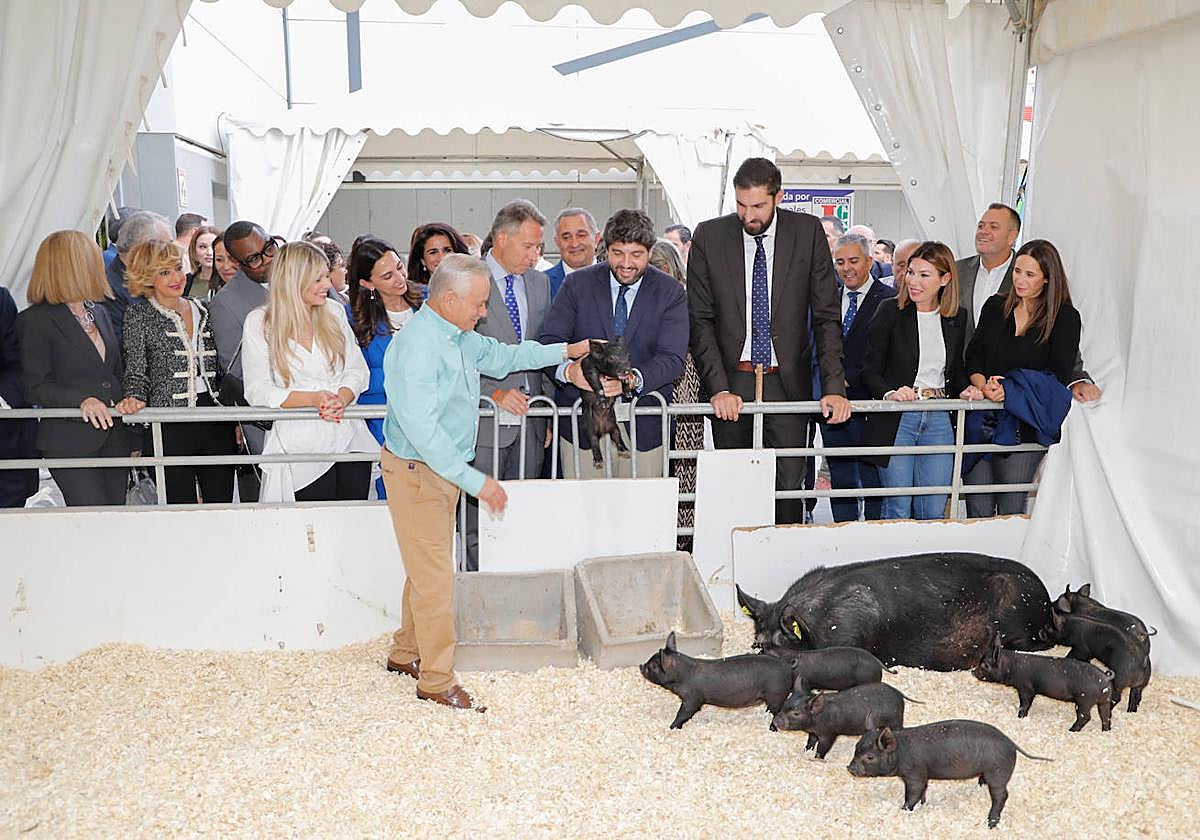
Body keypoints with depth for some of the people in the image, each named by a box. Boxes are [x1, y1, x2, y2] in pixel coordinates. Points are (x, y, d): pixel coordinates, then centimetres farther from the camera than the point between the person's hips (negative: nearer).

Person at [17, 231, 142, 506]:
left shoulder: (99, 313, 14)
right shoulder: (37, 320, -7)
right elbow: (34, 387, -8)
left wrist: (127, 397, -1)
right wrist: (82, 400, -21)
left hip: (115, 435, 7)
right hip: (70, 440, -6)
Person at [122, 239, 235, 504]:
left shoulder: (203, 310, 13)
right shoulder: (139, 313, 3)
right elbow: (136, 369, -1)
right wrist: (136, 399, -21)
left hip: (217, 422, 3)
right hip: (171, 427, -3)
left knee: (222, 503, 5)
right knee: (181, 504, 1)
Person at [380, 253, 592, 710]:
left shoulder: (458, 337, 6)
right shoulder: (416, 347, -25)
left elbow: (498, 355, 24)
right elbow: (421, 430, -29)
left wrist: (563, 351, 19)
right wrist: (476, 481, -28)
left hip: (445, 468, 10)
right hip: (416, 472, -10)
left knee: (429, 568, 18)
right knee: (435, 576, -4)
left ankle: (405, 653, 34)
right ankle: (436, 679, 8)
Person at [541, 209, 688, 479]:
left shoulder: (671, 292, 0)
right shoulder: (578, 284, 2)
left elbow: (672, 358, -10)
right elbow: (549, 341, -5)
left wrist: (632, 379, -30)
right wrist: (568, 371, -27)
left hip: (644, 426, 0)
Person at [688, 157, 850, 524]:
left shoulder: (808, 232, 0)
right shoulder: (709, 237, -1)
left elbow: (826, 315, 1)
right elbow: (700, 321, -2)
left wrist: (833, 386, -9)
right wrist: (718, 387, -13)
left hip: (787, 380, 0)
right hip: (731, 381, 0)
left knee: (788, 487, -1)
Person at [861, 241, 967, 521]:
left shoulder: (957, 318, 9)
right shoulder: (890, 312, -3)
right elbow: (870, 370, -4)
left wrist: (965, 389, -1)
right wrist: (890, 392, -23)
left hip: (939, 420, 3)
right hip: (896, 419, -3)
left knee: (934, 512, 5)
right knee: (898, 507, 1)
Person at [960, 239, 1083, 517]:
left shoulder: (1065, 317, 1)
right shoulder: (995, 306, 13)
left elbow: (1059, 375, -5)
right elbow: (973, 356, 9)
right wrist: (984, 385, -11)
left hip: (1026, 425, -3)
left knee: (1011, 512, -1)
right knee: (977, 510, 1)